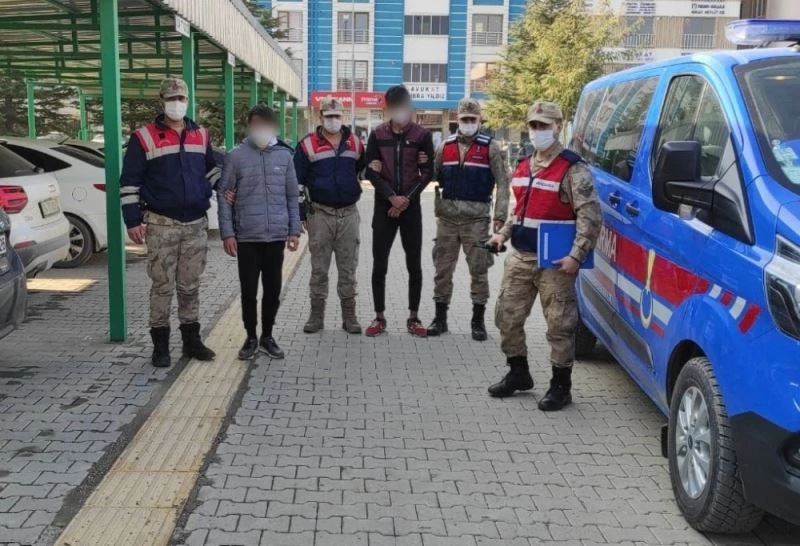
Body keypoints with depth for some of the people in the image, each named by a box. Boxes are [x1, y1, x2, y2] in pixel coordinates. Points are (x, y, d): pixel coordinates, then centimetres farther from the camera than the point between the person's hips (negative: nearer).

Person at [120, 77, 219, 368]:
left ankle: (191, 339, 22)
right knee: (162, 285, 1)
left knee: (190, 285, 12)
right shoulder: (144, 137, -4)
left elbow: (212, 169, 25)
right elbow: (129, 181, -4)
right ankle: (160, 344, 11)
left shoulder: (201, 135, 10)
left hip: (196, 223, 4)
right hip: (161, 224, -4)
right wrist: (132, 219, -9)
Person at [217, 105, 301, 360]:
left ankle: (267, 336, 26)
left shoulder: (284, 155, 4)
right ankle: (251, 337, 22)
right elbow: (224, 196, -2)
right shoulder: (236, 156, -3)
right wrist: (227, 233, -7)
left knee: (273, 290, 9)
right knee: (249, 291, 4)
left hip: (277, 236, 2)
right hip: (246, 237, -2)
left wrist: (294, 230, 4)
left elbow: (293, 196, 8)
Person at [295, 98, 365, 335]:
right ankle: (316, 315, 15)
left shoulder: (355, 143, 7)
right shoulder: (308, 144, -1)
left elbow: (363, 168, 23)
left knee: (348, 269, 7)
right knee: (319, 269, 5)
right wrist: (301, 214, -2)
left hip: (349, 215, 2)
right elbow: (297, 181, 1)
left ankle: (349, 316, 16)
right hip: (320, 215, -2)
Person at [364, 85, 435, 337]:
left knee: (414, 265, 3)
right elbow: (371, 172, -1)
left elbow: (427, 173, 0)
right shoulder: (377, 134, 4)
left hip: (411, 208, 0)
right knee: (379, 264, 1)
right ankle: (379, 317, 12)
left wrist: (406, 199, -11)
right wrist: (392, 197, -15)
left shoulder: (422, 135, 2)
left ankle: (413, 318, 14)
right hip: (383, 207, 1)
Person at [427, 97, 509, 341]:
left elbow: (502, 183, -4)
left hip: (477, 218, -3)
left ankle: (478, 321, 14)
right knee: (442, 269, 7)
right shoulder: (445, 146, 10)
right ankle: (440, 318, 18)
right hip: (447, 218, 3)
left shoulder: (490, 148, 0)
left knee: (479, 270, 3)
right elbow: (434, 177, 16)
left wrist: (500, 216, -9)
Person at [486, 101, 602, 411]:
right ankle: (518, 374, 28)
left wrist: (576, 255, -22)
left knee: (559, 325, 0)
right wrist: (503, 234, 14)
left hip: (555, 262, -7)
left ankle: (561, 386, 13)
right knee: (507, 317, 11)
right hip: (519, 258, 8)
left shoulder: (572, 169, -10)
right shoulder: (523, 167, 15)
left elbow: (591, 216, -15)